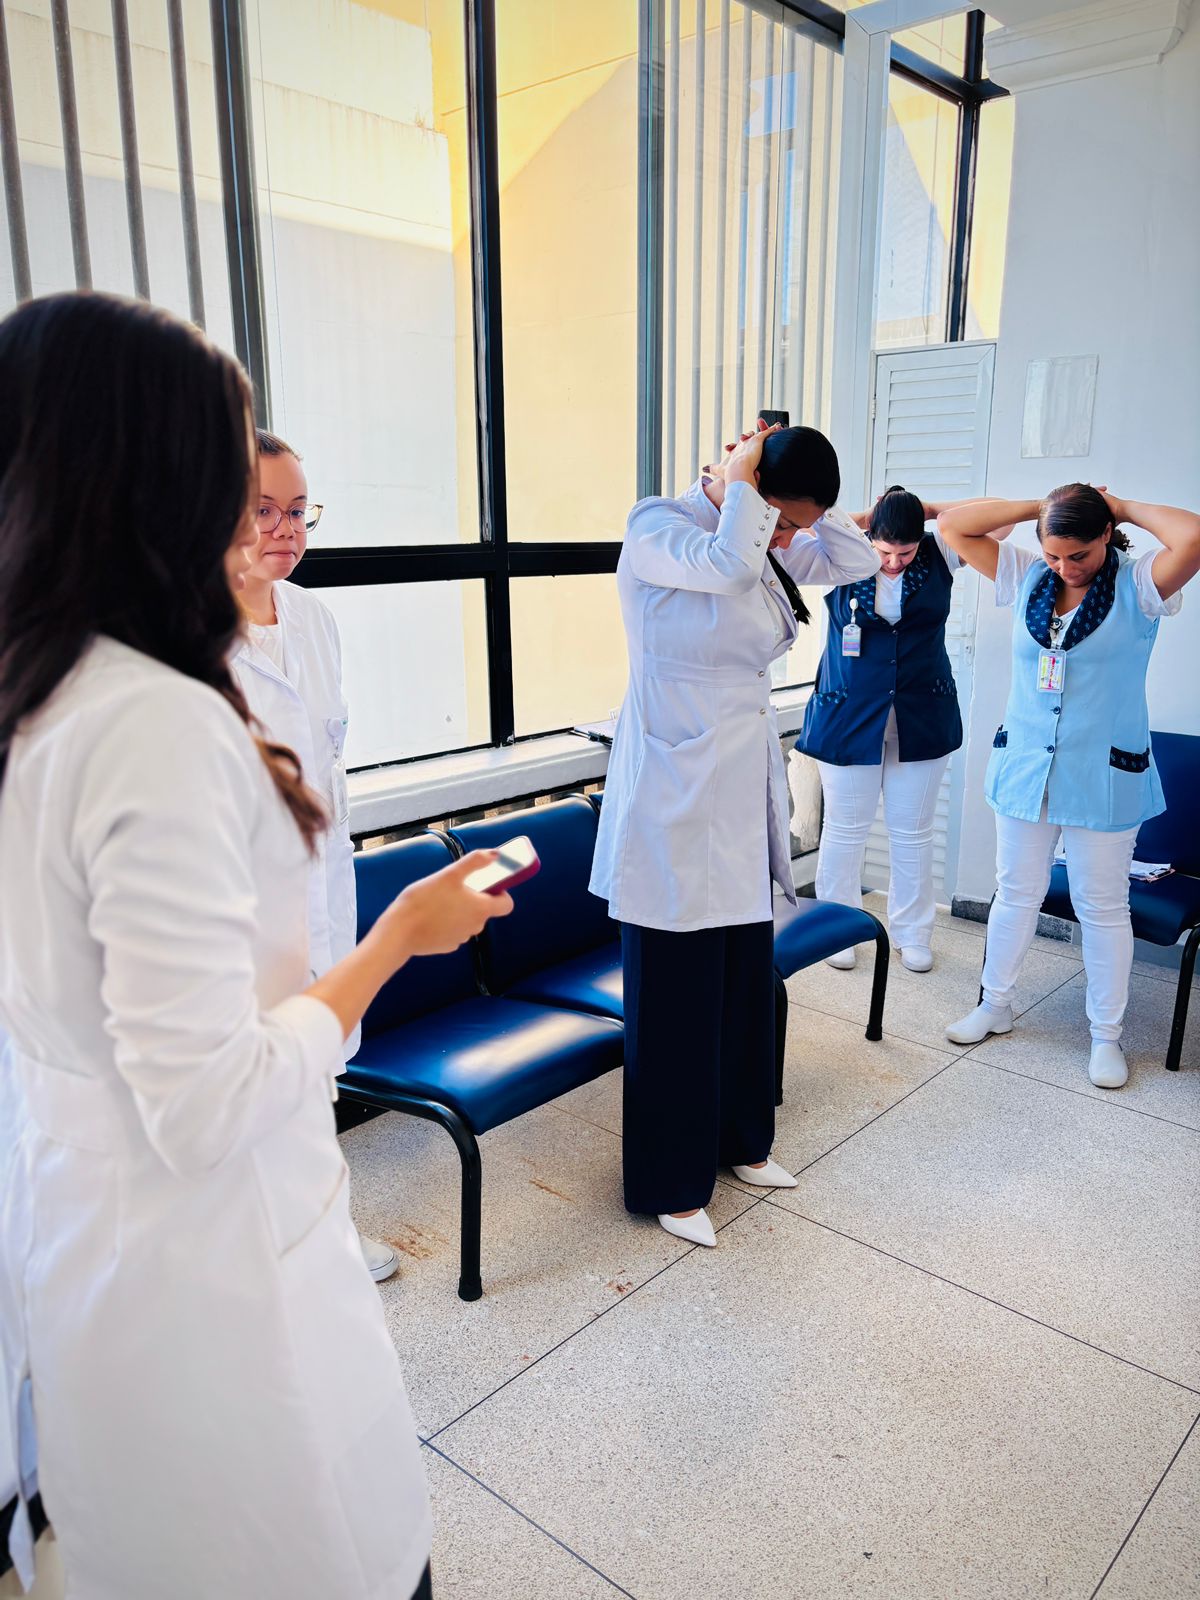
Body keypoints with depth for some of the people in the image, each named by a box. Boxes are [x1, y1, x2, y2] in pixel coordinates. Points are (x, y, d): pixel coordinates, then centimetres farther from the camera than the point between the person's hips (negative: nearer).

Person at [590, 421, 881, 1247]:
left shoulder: (768, 545, 9)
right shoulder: (656, 528, -13)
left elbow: (858, 559, 9)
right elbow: (730, 566, -31)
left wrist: (803, 511, -1)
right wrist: (742, 479, -16)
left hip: (746, 790, 8)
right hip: (676, 795, -8)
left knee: (747, 982, 19)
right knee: (676, 997, 3)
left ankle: (740, 1138, 39)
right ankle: (671, 1181, 21)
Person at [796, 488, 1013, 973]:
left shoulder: (938, 556, -2)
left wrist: (929, 510, -7)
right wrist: (864, 520, -11)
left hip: (922, 719, 2)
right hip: (849, 716, -1)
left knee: (913, 832, 11)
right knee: (844, 829, 8)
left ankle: (912, 933, 27)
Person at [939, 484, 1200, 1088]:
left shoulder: (1138, 585, -8)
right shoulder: (1026, 576, 3)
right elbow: (952, 526, 1)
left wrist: (1126, 508, -11)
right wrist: (1038, 508, -4)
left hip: (1104, 777, -3)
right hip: (1025, 767, 3)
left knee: (1102, 907, 8)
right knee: (1016, 893, 15)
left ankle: (1106, 1035, 23)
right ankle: (995, 1006, 31)